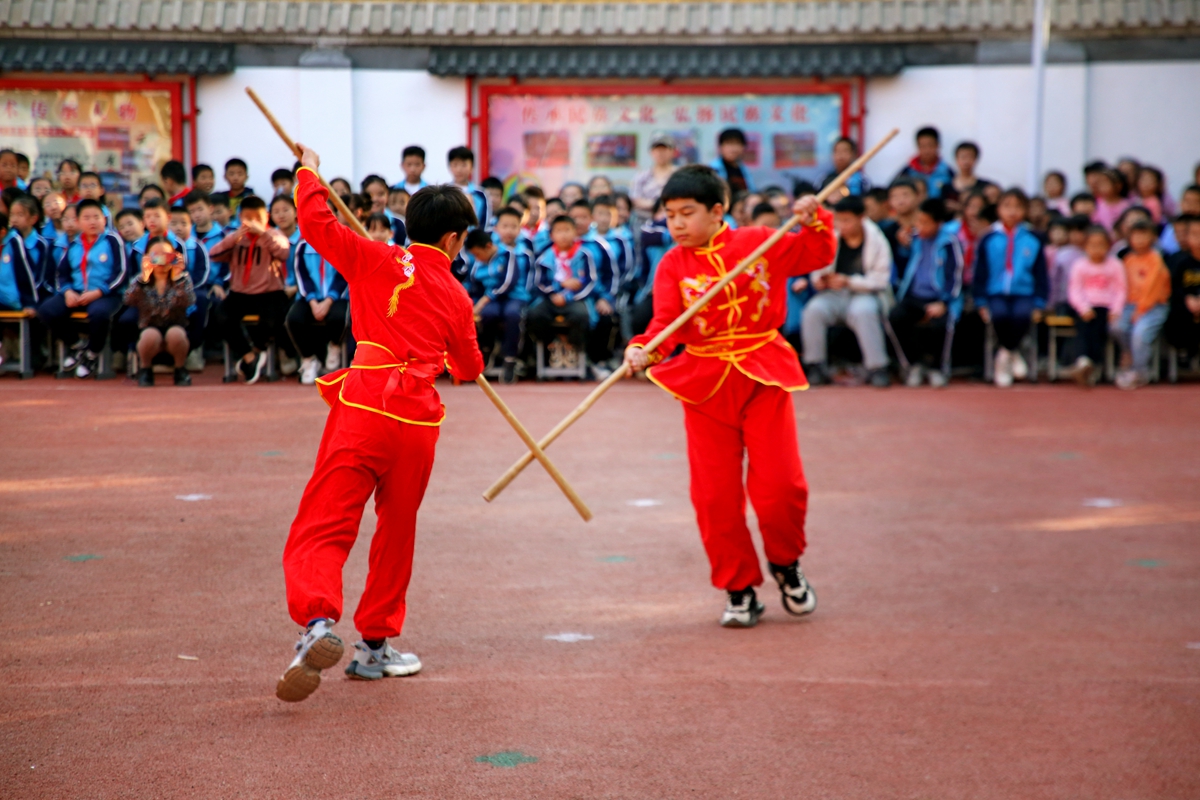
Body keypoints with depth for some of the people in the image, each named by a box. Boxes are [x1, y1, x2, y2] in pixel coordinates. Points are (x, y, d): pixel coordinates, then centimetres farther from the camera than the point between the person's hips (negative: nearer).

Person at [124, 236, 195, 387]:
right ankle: (145, 369, -4)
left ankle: (180, 370, -5)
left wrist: (177, 277, -26)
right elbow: (129, 301, -19)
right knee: (151, 335, -34)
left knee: (175, 334, -33)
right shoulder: (142, 281, 3)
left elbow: (189, 302, -18)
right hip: (149, 329, 0)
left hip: (175, 329, 0)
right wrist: (144, 277, -28)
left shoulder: (182, 279, 2)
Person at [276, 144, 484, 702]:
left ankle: (318, 620, -32)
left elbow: (316, 225, 0)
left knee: (323, 525, -6)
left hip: (362, 409, -2)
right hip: (418, 420, 2)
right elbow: (468, 369, 23)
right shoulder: (457, 298, 12)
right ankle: (374, 644, 26)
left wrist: (309, 172, 16)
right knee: (397, 531, 18)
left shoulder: (379, 261, 4)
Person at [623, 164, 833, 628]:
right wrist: (644, 350, -32)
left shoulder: (758, 243, -1)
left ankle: (785, 564, 24)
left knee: (780, 485, -5)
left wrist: (814, 220, -7)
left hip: (763, 376, -1)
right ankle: (739, 590, 16)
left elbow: (817, 256, 10)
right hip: (705, 383, 1)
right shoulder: (673, 265, -1)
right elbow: (666, 322, -13)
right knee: (715, 495, 1)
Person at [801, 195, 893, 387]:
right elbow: (817, 268, 16)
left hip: (864, 294, -2)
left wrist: (849, 281, -17)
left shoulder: (876, 240, -1)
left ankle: (877, 368, -29)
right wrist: (819, 278, -9)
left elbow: (880, 279, -5)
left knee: (863, 312, -37)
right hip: (834, 295, 2)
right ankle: (816, 366, -18)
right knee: (814, 310, -30)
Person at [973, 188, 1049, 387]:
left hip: (1024, 294, 0)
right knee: (999, 315, -34)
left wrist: (1039, 305, 2)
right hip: (996, 294, 0)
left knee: (1022, 315, -33)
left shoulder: (1033, 240, 8)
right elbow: (980, 274, 8)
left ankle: (1006, 353, -5)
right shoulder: (989, 240, 6)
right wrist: (981, 303, -1)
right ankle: (1014, 354, -6)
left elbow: (1041, 274, 10)